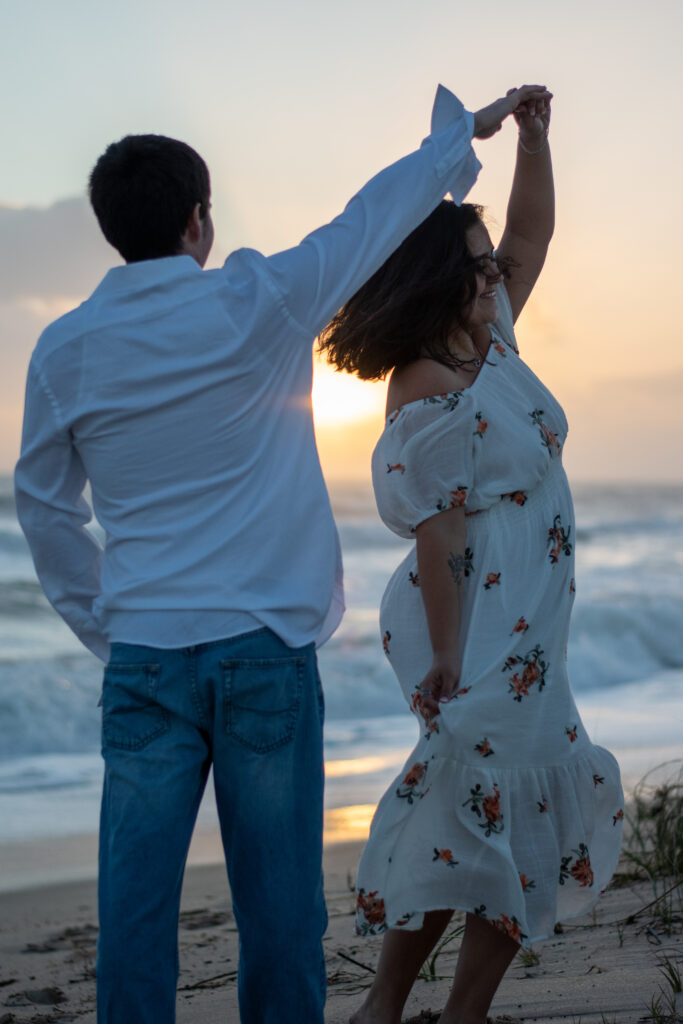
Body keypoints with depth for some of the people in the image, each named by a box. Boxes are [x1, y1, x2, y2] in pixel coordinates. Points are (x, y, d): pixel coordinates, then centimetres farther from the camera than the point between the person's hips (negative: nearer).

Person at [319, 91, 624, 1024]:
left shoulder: (486, 342, 8)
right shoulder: (432, 407, -19)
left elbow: (532, 235, 18)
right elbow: (439, 548, -21)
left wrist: (533, 135, 7)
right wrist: (446, 668, -21)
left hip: (523, 632, 10)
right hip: (481, 635, -10)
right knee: (496, 812, -6)